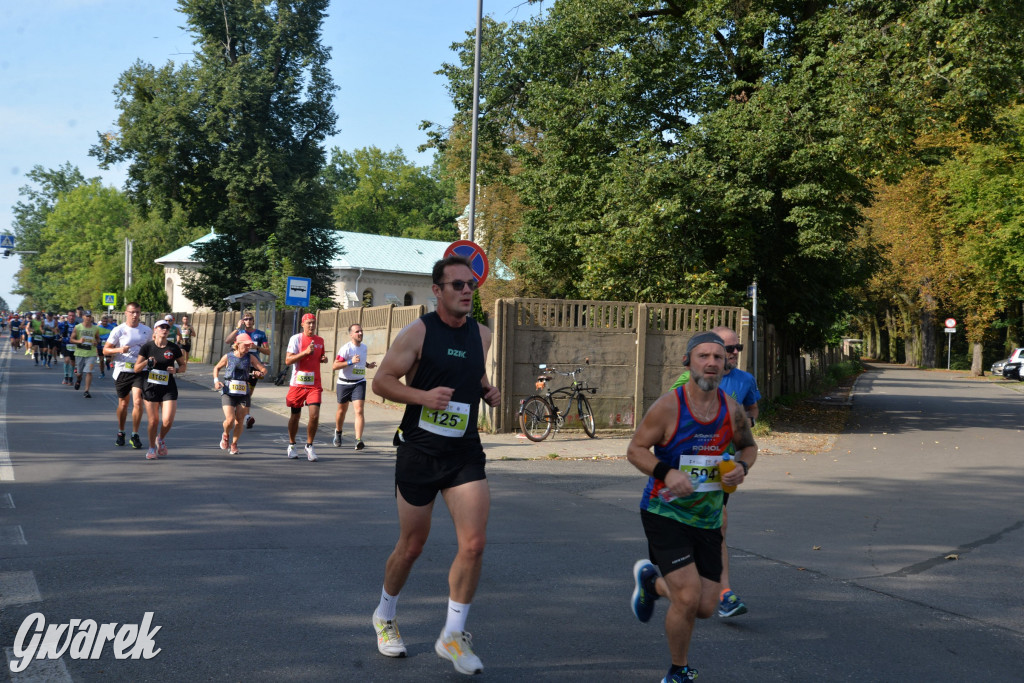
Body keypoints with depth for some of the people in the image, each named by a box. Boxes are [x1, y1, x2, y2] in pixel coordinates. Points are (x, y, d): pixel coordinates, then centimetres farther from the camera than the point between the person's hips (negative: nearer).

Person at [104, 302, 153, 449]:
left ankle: (135, 435, -1)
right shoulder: (118, 330, -2)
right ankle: (121, 433, 29)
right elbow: (105, 350, -1)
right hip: (122, 371, -1)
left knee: (137, 401, -13)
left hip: (140, 371, 1)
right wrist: (119, 350, -19)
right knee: (123, 403, 10)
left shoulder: (147, 331, 6)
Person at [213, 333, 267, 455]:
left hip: (243, 394, 2)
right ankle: (226, 435, 20)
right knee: (230, 420, -14)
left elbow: (264, 369, 5)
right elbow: (217, 368, 15)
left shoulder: (250, 358, 1)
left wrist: (260, 373, -18)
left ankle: (234, 444, 26)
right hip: (228, 393, -2)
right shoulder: (228, 357, -1)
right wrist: (216, 381, 0)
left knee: (239, 421, 4)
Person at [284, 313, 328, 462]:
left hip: (314, 384, 3)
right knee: (295, 416, 8)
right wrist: (306, 352, -21)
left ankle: (309, 446, 5)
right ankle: (291, 445, 27)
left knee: (314, 416, -10)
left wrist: (324, 359, 4)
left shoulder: (320, 340, 10)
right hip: (297, 384, -3)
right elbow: (288, 360, -11)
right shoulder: (296, 338, -4)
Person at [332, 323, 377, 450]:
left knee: (359, 410, -14)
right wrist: (351, 361, -31)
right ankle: (338, 432, 42)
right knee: (342, 410, 14)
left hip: (359, 383, 3)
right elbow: (335, 366, -22)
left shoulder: (364, 347, 7)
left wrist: (368, 365, 10)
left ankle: (358, 440, -20)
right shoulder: (346, 348, -14)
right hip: (344, 383, -3)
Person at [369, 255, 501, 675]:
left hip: (465, 453, 3)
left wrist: (490, 392, 2)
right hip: (419, 452, -3)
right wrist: (424, 396, -23)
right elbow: (381, 381, -8)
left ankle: (452, 636, 6)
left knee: (474, 543, -9)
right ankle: (384, 616, 36)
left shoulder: (482, 336, 6)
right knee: (412, 546, 9)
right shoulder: (418, 332, -9)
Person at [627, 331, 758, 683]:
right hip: (664, 513, -5)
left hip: (707, 518, 5)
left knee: (705, 607, 7)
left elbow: (749, 446, 15)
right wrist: (666, 473, -26)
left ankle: (652, 581, 39)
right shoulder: (669, 406, -15)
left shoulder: (731, 409, -2)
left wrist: (742, 467, -7)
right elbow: (635, 449, -9)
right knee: (688, 598, -14)